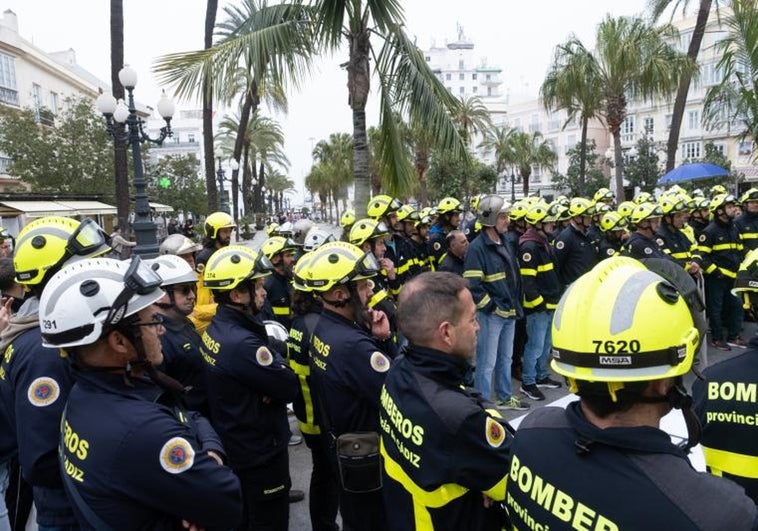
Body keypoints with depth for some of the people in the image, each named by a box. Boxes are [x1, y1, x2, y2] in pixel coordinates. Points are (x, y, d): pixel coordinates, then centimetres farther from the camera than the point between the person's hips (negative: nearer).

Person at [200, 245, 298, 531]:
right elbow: (289, 388, -24)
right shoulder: (242, 343, -32)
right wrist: (278, 359, -8)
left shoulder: (215, 327, -1)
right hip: (260, 454, -9)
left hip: (233, 446, 9)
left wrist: (273, 360, -17)